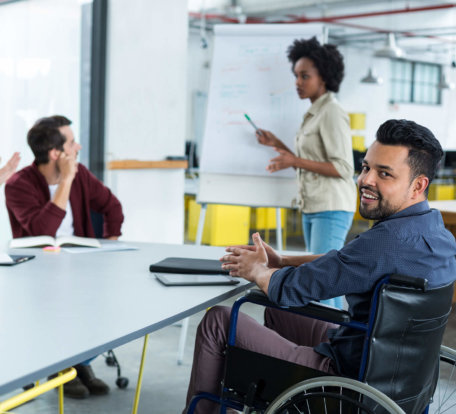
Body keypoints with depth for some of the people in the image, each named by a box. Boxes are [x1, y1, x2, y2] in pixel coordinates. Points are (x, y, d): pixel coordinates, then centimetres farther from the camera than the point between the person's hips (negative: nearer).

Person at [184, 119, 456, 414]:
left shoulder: (389, 241, -31)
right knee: (276, 313, 31)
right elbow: (345, 262, 17)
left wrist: (257, 271, 0)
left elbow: (290, 289, -22)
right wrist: (280, 261, 11)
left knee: (218, 320, 3)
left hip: (350, 375, -9)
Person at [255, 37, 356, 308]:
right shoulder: (314, 113, 16)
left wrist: (295, 161, -21)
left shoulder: (332, 113, -12)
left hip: (332, 208, -10)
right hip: (313, 207, 10)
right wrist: (277, 144, 14)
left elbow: (343, 168, -17)